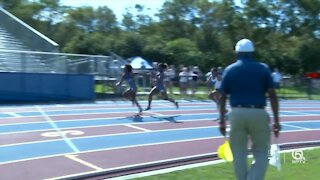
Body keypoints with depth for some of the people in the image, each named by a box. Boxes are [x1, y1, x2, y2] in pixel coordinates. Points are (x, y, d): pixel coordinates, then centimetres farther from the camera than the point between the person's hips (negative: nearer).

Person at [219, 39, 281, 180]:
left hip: (237, 114, 1)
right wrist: (276, 120, 3)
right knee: (261, 153, 11)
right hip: (258, 114, -1)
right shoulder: (263, 69, 5)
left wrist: (222, 120, 12)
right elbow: (272, 96, 0)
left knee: (239, 154, 11)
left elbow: (223, 98, 5)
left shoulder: (229, 70, 7)